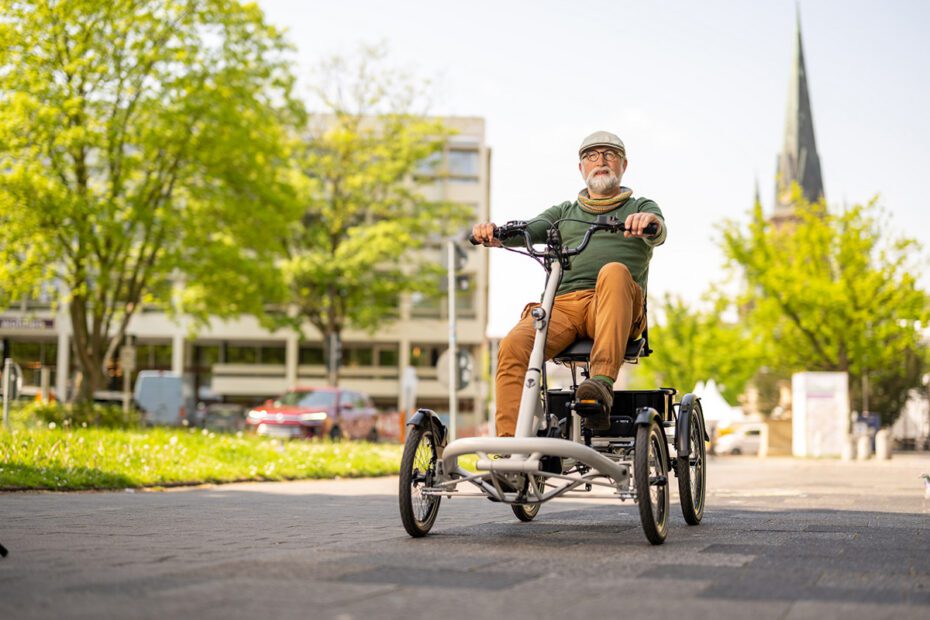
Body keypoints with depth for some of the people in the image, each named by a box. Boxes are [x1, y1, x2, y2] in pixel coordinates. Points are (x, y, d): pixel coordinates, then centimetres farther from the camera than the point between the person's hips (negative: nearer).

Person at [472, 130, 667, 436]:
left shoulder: (641, 208, 24)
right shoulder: (564, 213, 31)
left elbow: (658, 235, 0)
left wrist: (649, 222, -27)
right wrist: (492, 233, -11)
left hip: (616, 309, -2)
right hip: (561, 305, 2)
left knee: (614, 272, -37)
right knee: (513, 346, -29)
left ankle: (603, 385, -47)